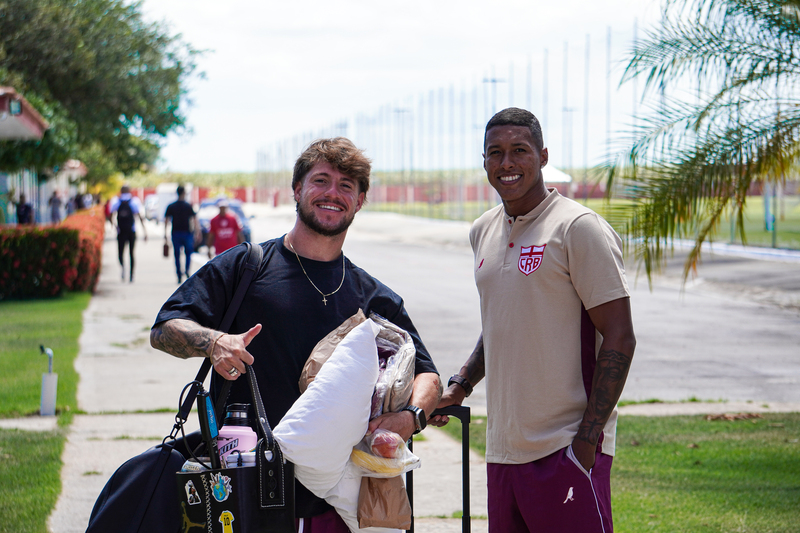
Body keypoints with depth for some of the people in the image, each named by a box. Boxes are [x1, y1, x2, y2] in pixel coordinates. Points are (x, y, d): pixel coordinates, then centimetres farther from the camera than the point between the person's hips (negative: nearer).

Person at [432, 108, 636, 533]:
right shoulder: (484, 232, 14)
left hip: (565, 449, -7)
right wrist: (460, 385, 12)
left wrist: (587, 441, -16)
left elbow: (619, 340, -12)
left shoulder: (579, 228, -9)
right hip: (502, 449, 7)